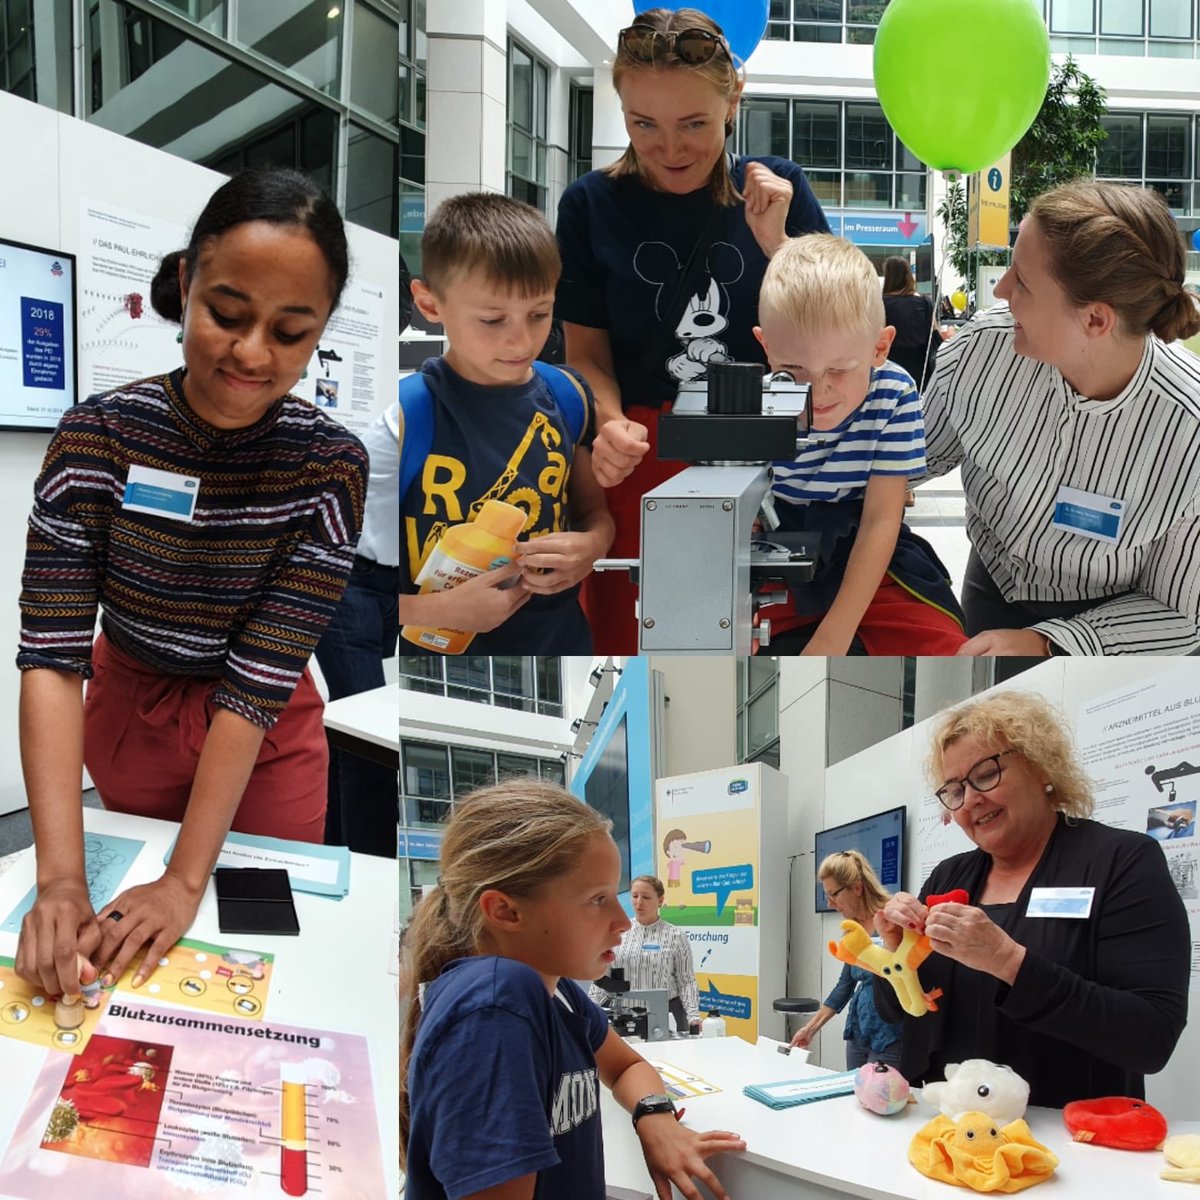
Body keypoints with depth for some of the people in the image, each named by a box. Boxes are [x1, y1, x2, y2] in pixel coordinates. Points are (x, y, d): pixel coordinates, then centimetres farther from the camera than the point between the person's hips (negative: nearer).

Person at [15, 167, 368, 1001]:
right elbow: (52, 652, -26)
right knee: (139, 965, 20)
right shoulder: (98, 434, -22)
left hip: (266, 737, -1)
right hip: (128, 712, 1)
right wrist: (61, 878, -36)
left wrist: (188, 880, -30)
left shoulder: (331, 465, -23)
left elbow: (258, 683, -24)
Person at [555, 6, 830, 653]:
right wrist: (609, 424, -18)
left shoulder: (777, 187, 3)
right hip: (643, 459, 0)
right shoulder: (592, 204, 0)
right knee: (632, 638, 4)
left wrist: (774, 240, -13)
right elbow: (587, 350, 2)